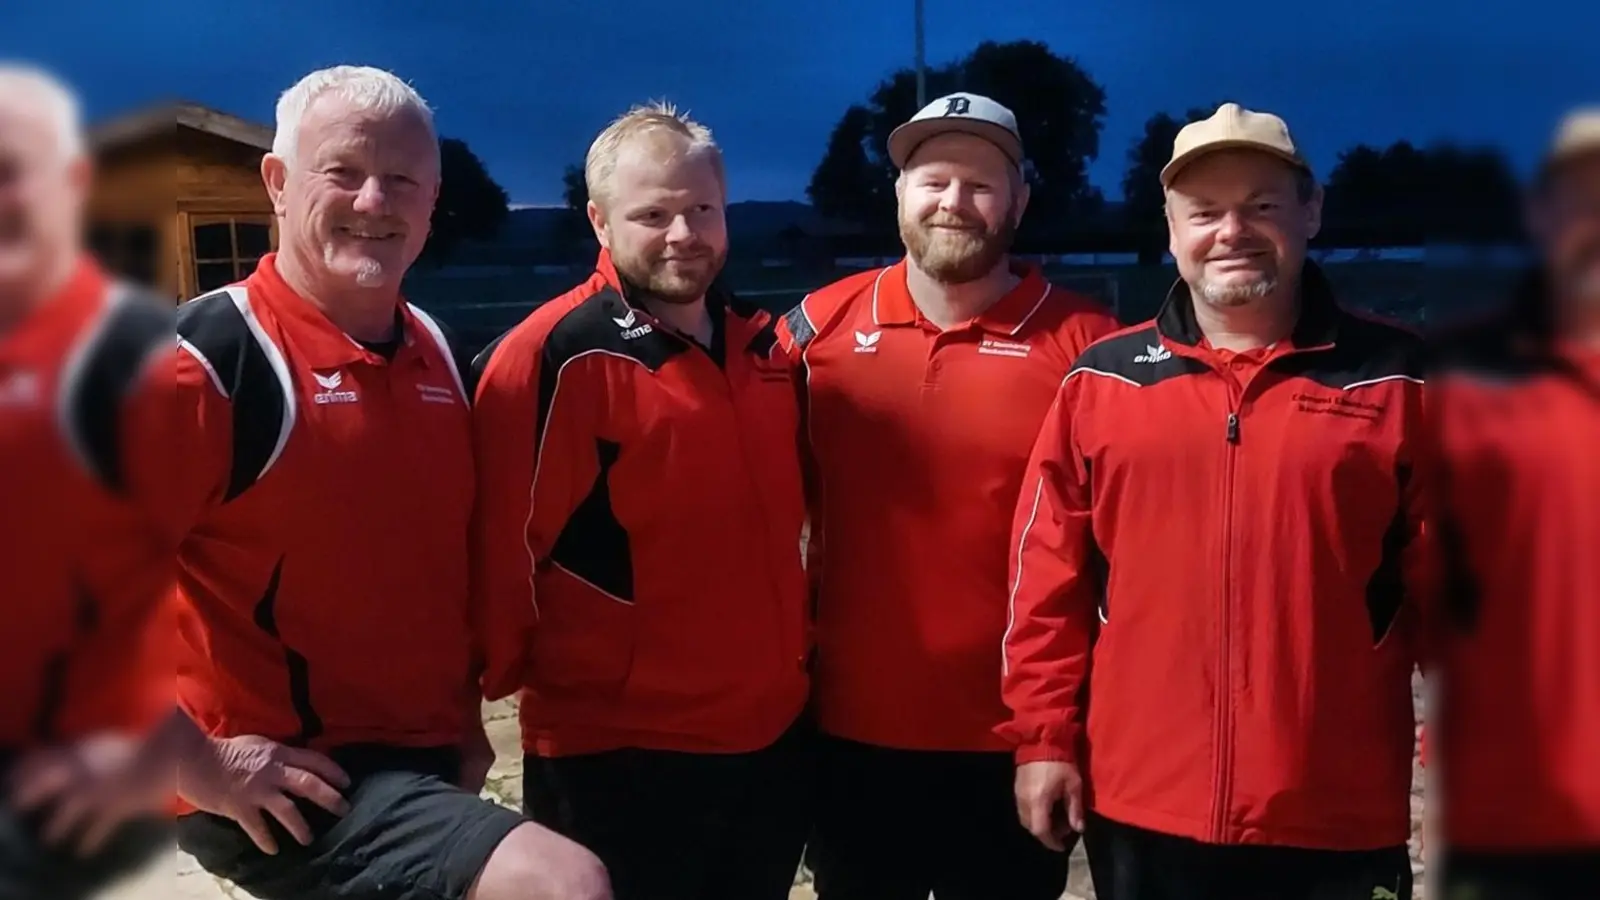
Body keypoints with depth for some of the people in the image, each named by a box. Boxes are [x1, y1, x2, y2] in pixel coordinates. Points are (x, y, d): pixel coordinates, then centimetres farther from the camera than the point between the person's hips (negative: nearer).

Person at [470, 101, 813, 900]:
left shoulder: (762, 345, 6)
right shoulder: (551, 358, -16)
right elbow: (504, 548, -15)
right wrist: (502, 681, -7)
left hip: (773, 736, 7)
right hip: (617, 761, -6)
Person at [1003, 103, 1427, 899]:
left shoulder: (1396, 380, 0)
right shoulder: (1101, 379, 3)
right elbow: (1048, 577, 4)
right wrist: (1044, 737, 2)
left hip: (1339, 820, -1)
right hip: (1141, 808, 1)